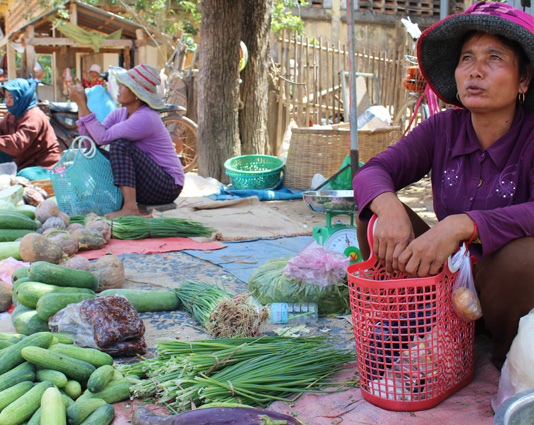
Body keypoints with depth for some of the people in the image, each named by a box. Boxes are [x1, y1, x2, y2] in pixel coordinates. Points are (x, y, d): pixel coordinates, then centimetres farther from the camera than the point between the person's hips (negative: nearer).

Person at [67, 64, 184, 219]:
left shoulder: (145, 118, -23)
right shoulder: (119, 114, 4)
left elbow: (103, 137, -27)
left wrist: (82, 103, -23)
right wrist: (81, 105, -11)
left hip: (168, 186, -8)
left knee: (120, 144, -25)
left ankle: (130, 208, -29)